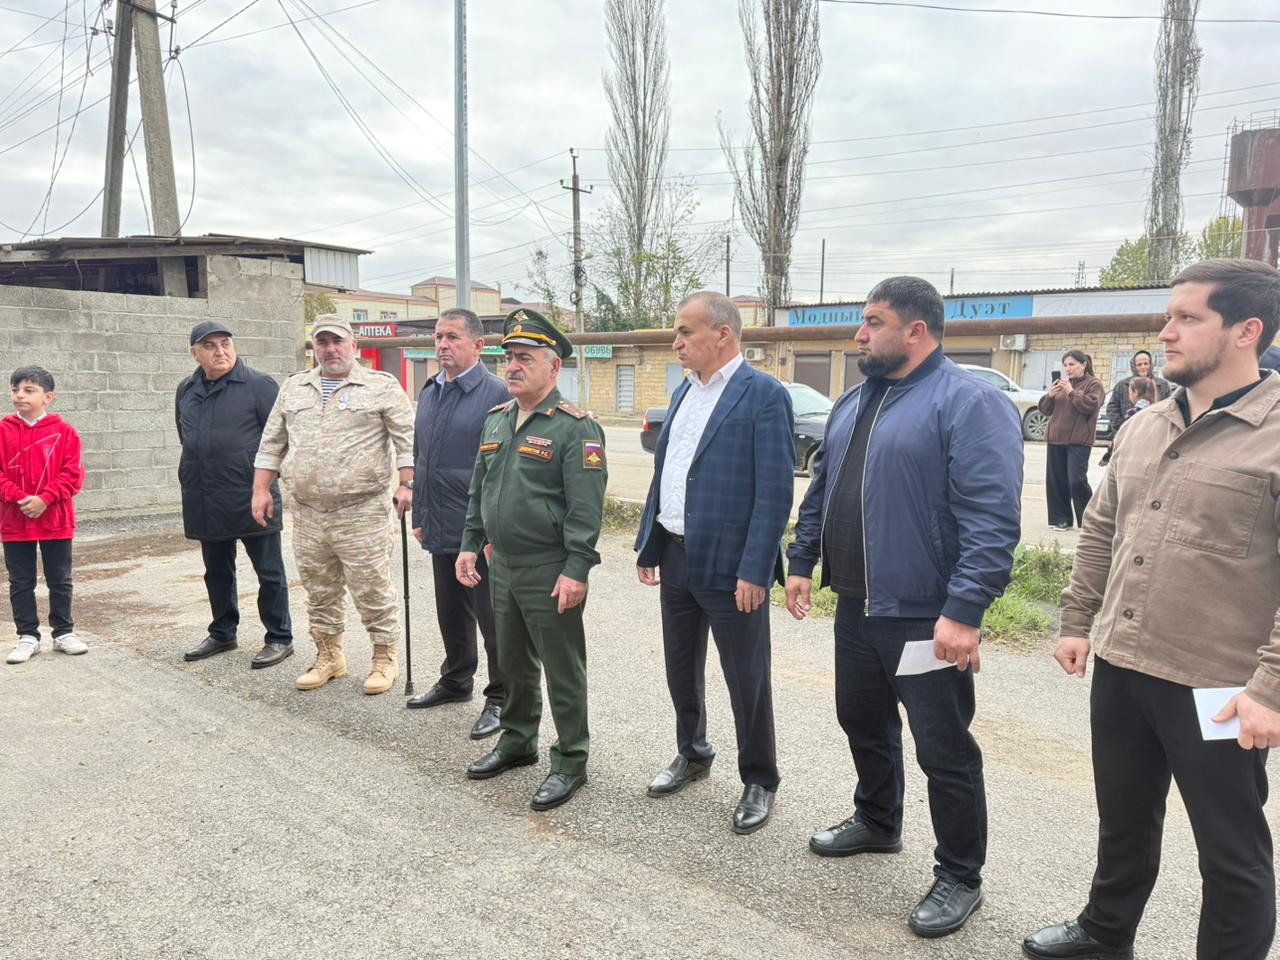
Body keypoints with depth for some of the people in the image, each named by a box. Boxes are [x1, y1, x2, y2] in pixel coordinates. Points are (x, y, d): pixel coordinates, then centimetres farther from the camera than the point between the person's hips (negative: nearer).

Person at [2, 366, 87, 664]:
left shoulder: (63, 431, -5)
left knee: (60, 580, 9)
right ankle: (28, 637, 21)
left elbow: (73, 474, -8)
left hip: (55, 520, -1)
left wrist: (44, 499, -18)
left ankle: (64, 633, 22)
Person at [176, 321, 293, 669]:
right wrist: (195, 470, 20)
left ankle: (279, 639, 12)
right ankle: (222, 634, 32)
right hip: (205, 502, 6)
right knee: (217, 572, 17)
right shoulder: (186, 391, 12)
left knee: (269, 571, 2)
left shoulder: (258, 385, -8)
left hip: (252, 496, -6)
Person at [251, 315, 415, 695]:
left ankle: (385, 657, 14)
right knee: (319, 591, 14)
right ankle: (329, 656, 29)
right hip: (306, 513, 5)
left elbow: (407, 438, -6)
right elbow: (271, 444, 17)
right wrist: (261, 489, 10)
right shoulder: (293, 388, 14)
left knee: (372, 589, -1)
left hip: (361, 512, -5)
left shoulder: (382, 387, -1)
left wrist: (407, 484, -15)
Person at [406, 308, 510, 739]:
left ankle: (500, 699, 17)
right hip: (441, 530, 7)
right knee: (451, 614, 20)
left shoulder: (497, 394, -12)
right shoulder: (430, 392, 12)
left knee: (492, 619, 4)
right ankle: (455, 681, 38)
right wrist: (420, 516, 17)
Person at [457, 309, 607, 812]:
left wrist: (576, 571, -22)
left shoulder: (575, 427, -14)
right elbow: (478, 490, 17)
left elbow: (586, 507, -18)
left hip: (550, 574, -7)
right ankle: (517, 741, 39)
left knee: (562, 671, 5)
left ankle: (570, 761, 19)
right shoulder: (495, 420, 10)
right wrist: (469, 545, 13)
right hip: (502, 567, 7)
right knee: (513, 664, 21)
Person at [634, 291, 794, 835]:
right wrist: (648, 546, 13)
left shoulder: (764, 395, -13)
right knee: (681, 669, 20)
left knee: (747, 680, 6)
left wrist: (754, 571, -20)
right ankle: (691, 755, 42)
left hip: (729, 565, -7)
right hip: (676, 557, 8)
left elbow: (776, 491, -17)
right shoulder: (683, 392, 12)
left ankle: (759, 782, 25)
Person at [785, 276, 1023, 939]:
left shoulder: (968, 403, -15)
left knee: (944, 750, 5)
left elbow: (991, 518, -22)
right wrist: (802, 562, 14)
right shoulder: (852, 403, 11)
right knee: (863, 721, 22)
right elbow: (821, 490, 18)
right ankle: (877, 822, 46)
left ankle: (960, 877, 25)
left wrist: (964, 611, -26)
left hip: (926, 618, -8)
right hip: (856, 607, 8)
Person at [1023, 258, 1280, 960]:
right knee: (1124, 823, 24)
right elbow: (1100, 533, 15)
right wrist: (1077, 623, 13)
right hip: (1120, 668, 7)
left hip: (1216, 689, -6)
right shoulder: (1142, 429, 8)